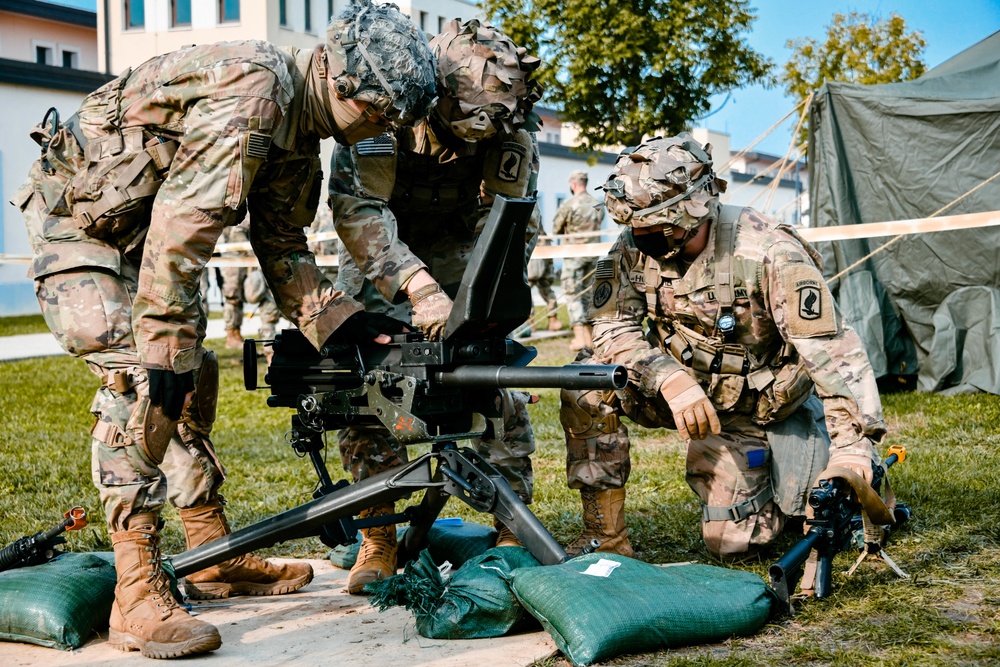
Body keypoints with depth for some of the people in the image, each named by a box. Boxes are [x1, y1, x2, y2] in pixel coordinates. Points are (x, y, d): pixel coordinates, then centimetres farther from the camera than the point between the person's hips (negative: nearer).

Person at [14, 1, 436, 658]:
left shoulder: (299, 131, 4)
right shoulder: (252, 90, -28)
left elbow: (283, 249, 7)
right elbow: (183, 223, -33)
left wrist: (346, 319, -5)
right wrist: (163, 345, -32)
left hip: (133, 230, 10)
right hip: (76, 219, -10)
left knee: (191, 380, 9)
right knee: (141, 383, -20)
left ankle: (216, 560, 20)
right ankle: (139, 598, -18)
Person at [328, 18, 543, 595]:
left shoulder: (509, 121, -24)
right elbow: (358, 208, -40)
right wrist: (420, 288, -50)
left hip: (460, 241, 2)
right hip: (382, 245, -1)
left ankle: (514, 527, 0)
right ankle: (378, 540, -3)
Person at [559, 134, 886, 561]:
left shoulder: (768, 254, -27)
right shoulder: (636, 247, -14)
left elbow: (833, 352, -30)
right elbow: (613, 328, -17)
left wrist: (852, 450, -38)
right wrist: (671, 379, -36)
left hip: (753, 410, -3)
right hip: (683, 394, 4)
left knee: (731, 542, -5)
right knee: (586, 389, -23)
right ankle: (605, 535, -12)